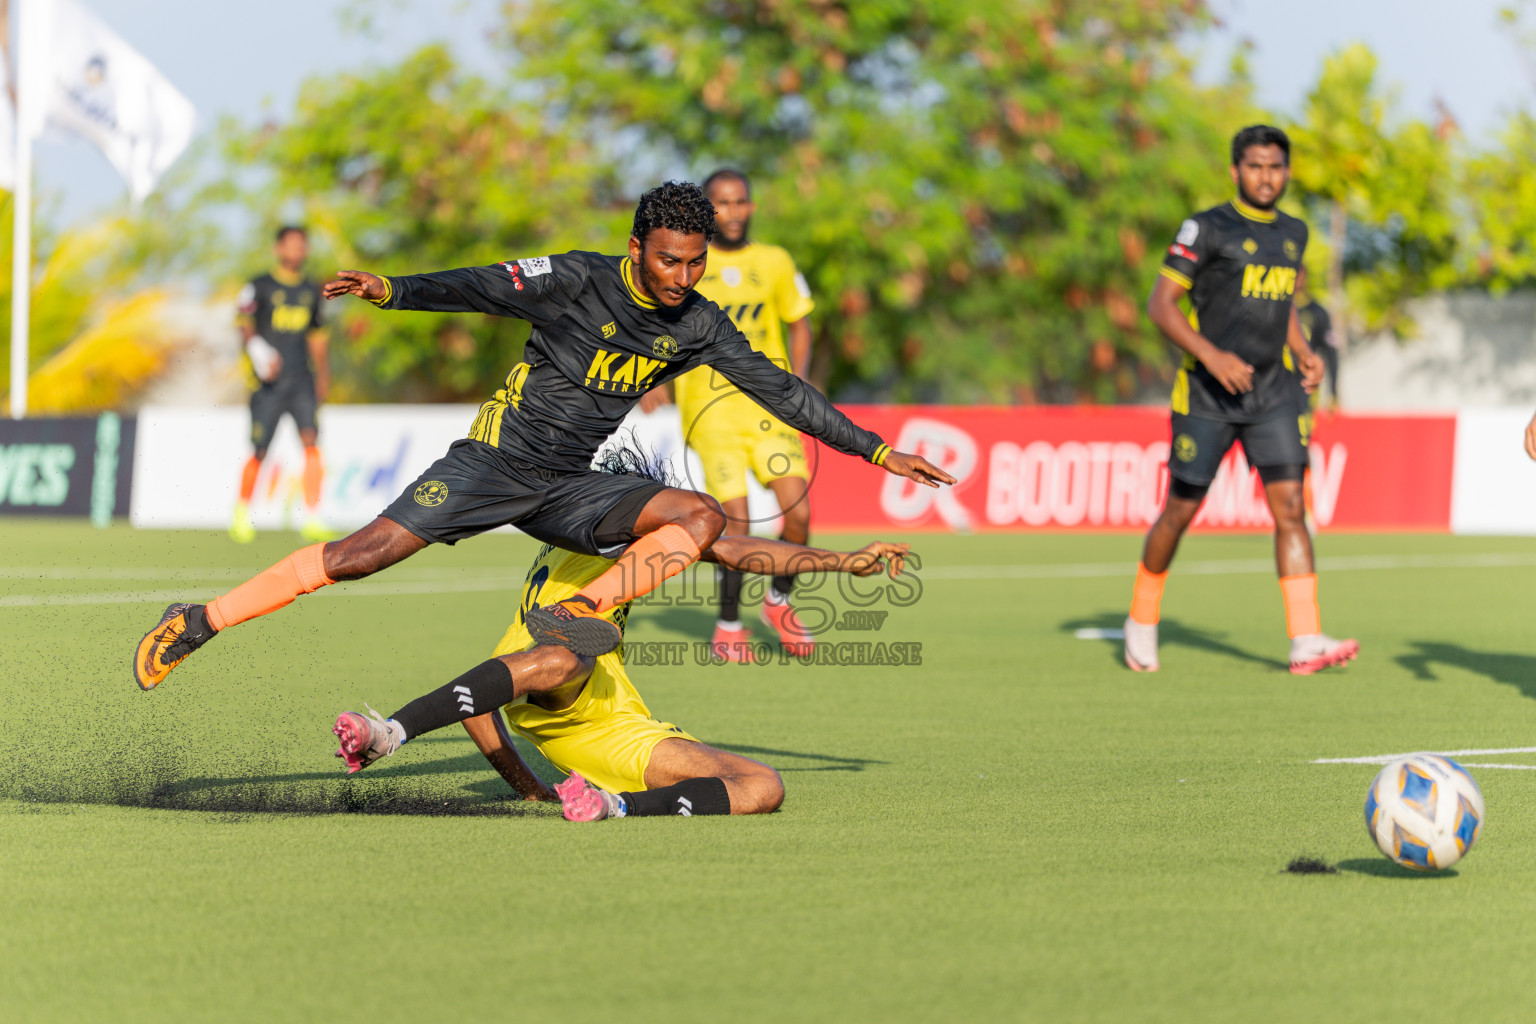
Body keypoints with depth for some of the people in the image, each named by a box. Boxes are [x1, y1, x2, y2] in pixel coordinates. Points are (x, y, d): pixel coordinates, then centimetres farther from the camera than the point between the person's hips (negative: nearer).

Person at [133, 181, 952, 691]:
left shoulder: (698, 326, 1)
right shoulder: (577, 281, -13)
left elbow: (779, 389, 7)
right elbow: (478, 289, -20)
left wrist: (877, 450, 6)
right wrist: (393, 291, -36)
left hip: (569, 489, 5)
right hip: (495, 462, -5)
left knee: (702, 516, -18)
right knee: (361, 556, -16)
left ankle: (578, 612, -31)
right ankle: (198, 624, -7)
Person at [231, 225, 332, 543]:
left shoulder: (311, 289, 15)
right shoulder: (260, 287, 0)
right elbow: (244, 325, -7)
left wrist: (323, 375, 23)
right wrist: (258, 351, -25)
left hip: (302, 380, 3)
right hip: (269, 383, -3)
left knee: (311, 440, -16)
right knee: (259, 452, -1)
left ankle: (312, 520, -18)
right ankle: (242, 515, 21)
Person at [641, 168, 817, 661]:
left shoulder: (775, 263, 8)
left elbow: (799, 325, 16)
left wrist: (796, 383, 1)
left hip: (769, 409, 2)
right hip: (712, 411, -2)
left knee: (798, 513, -12)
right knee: (735, 521, -12)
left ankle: (778, 601, 16)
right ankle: (729, 625, 9)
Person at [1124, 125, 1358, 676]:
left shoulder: (1293, 233, 11)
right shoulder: (1207, 228, -8)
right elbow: (1161, 303, -12)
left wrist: (1304, 352, 10)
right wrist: (1211, 356, -23)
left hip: (1271, 393, 4)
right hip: (1207, 396, -4)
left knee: (1290, 505, -10)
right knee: (1181, 510, 4)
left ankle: (1306, 641, -17)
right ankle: (1141, 621, 26)